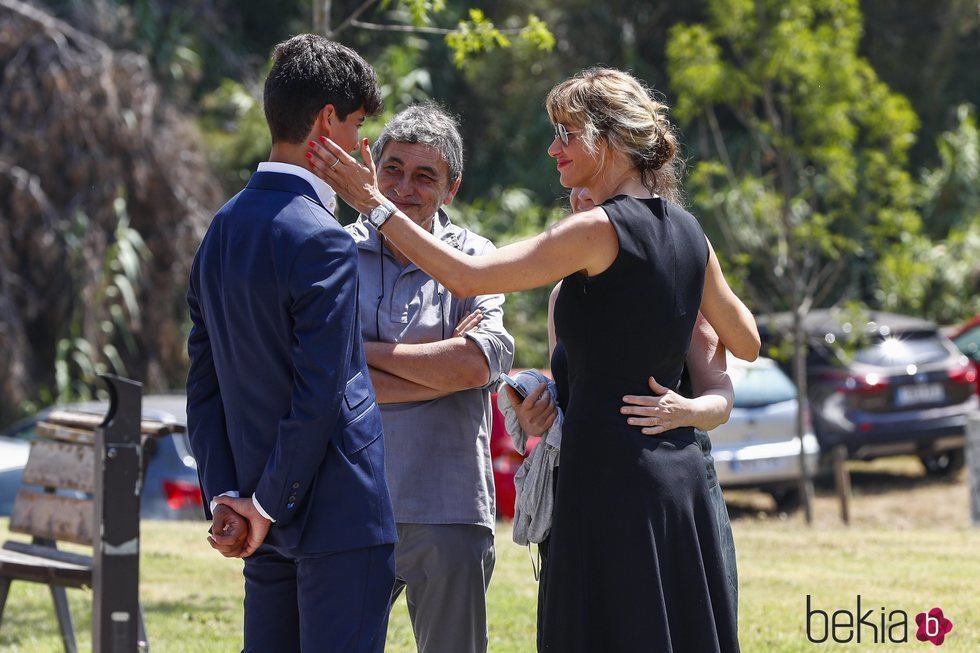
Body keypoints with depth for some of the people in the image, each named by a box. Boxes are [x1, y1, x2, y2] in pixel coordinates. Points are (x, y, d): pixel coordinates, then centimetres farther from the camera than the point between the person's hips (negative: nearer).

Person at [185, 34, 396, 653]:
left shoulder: (224, 228, 10)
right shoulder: (323, 241, -17)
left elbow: (205, 385, 9)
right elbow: (319, 396, -20)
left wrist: (225, 496, 5)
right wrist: (269, 505, -10)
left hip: (264, 522, 9)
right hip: (337, 510, -9)